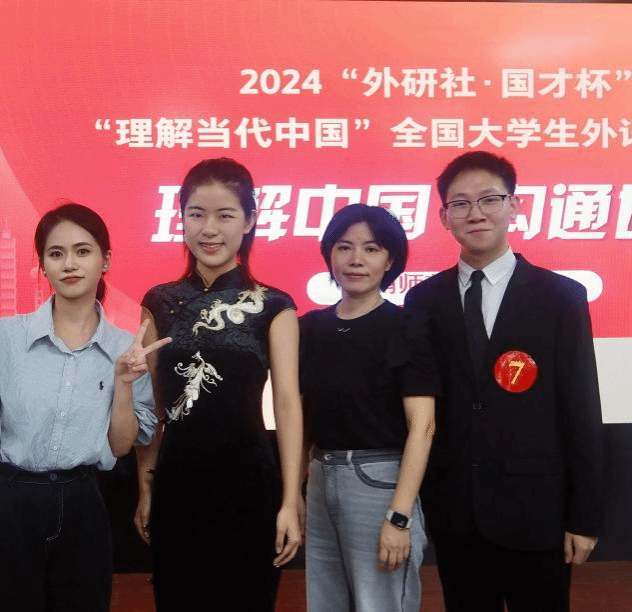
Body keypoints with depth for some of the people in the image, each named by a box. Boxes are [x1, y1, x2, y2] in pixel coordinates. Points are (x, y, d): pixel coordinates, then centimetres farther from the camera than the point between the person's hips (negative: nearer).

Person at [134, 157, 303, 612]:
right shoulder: (160, 302, 4)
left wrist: (290, 502, -12)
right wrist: (146, 486, 6)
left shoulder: (272, 306, -3)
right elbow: (149, 404, 7)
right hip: (175, 484, 2)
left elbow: (288, 402, -7)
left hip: (248, 483, -2)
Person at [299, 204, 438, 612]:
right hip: (320, 480, 5)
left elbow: (421, 428, -13)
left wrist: (399, 517, -19)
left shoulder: (404, 328, -9)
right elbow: (300, 412, 13)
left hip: (379, 482, -5)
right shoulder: (310, 326, 6)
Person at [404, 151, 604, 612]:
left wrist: (585, 517, -5)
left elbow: (581, 411, -4)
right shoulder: (423, 300, 3)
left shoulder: (561, 297, -3)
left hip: (535, 512, -2)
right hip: (452, 512, 2)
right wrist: (410, 500, 2)